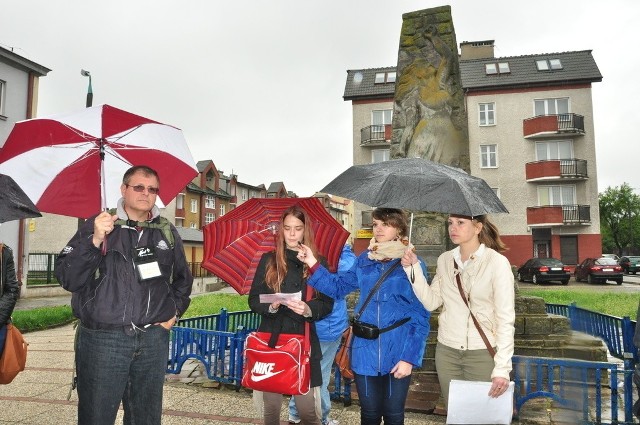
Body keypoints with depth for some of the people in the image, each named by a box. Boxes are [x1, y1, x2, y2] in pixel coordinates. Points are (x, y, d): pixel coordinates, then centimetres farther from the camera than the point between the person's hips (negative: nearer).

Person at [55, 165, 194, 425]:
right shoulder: (96, 226, 1)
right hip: (102, 339, -3)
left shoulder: (167, 232, 11)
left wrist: (175, 311, 10)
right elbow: (67, 278, -8)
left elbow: (183, 278, 24)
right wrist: (95, 240, -20)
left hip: (154, 339, 3)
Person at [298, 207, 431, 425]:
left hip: (398, 352, -3)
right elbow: (338, 286, 11)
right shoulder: (364, 260, 6)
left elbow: (421, 316, -8)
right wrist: (313, 265, -3)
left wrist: (409, 357, -13)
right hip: (365, 351, 3)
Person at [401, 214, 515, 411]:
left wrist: (502, 368, -19)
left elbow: (506, 319, -14)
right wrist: (414, 268, -7)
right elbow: (431, 302, 2)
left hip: (482, 353, -4)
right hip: (446, 351, 4)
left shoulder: (497, 262, -12)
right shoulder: (444, 260, 3)